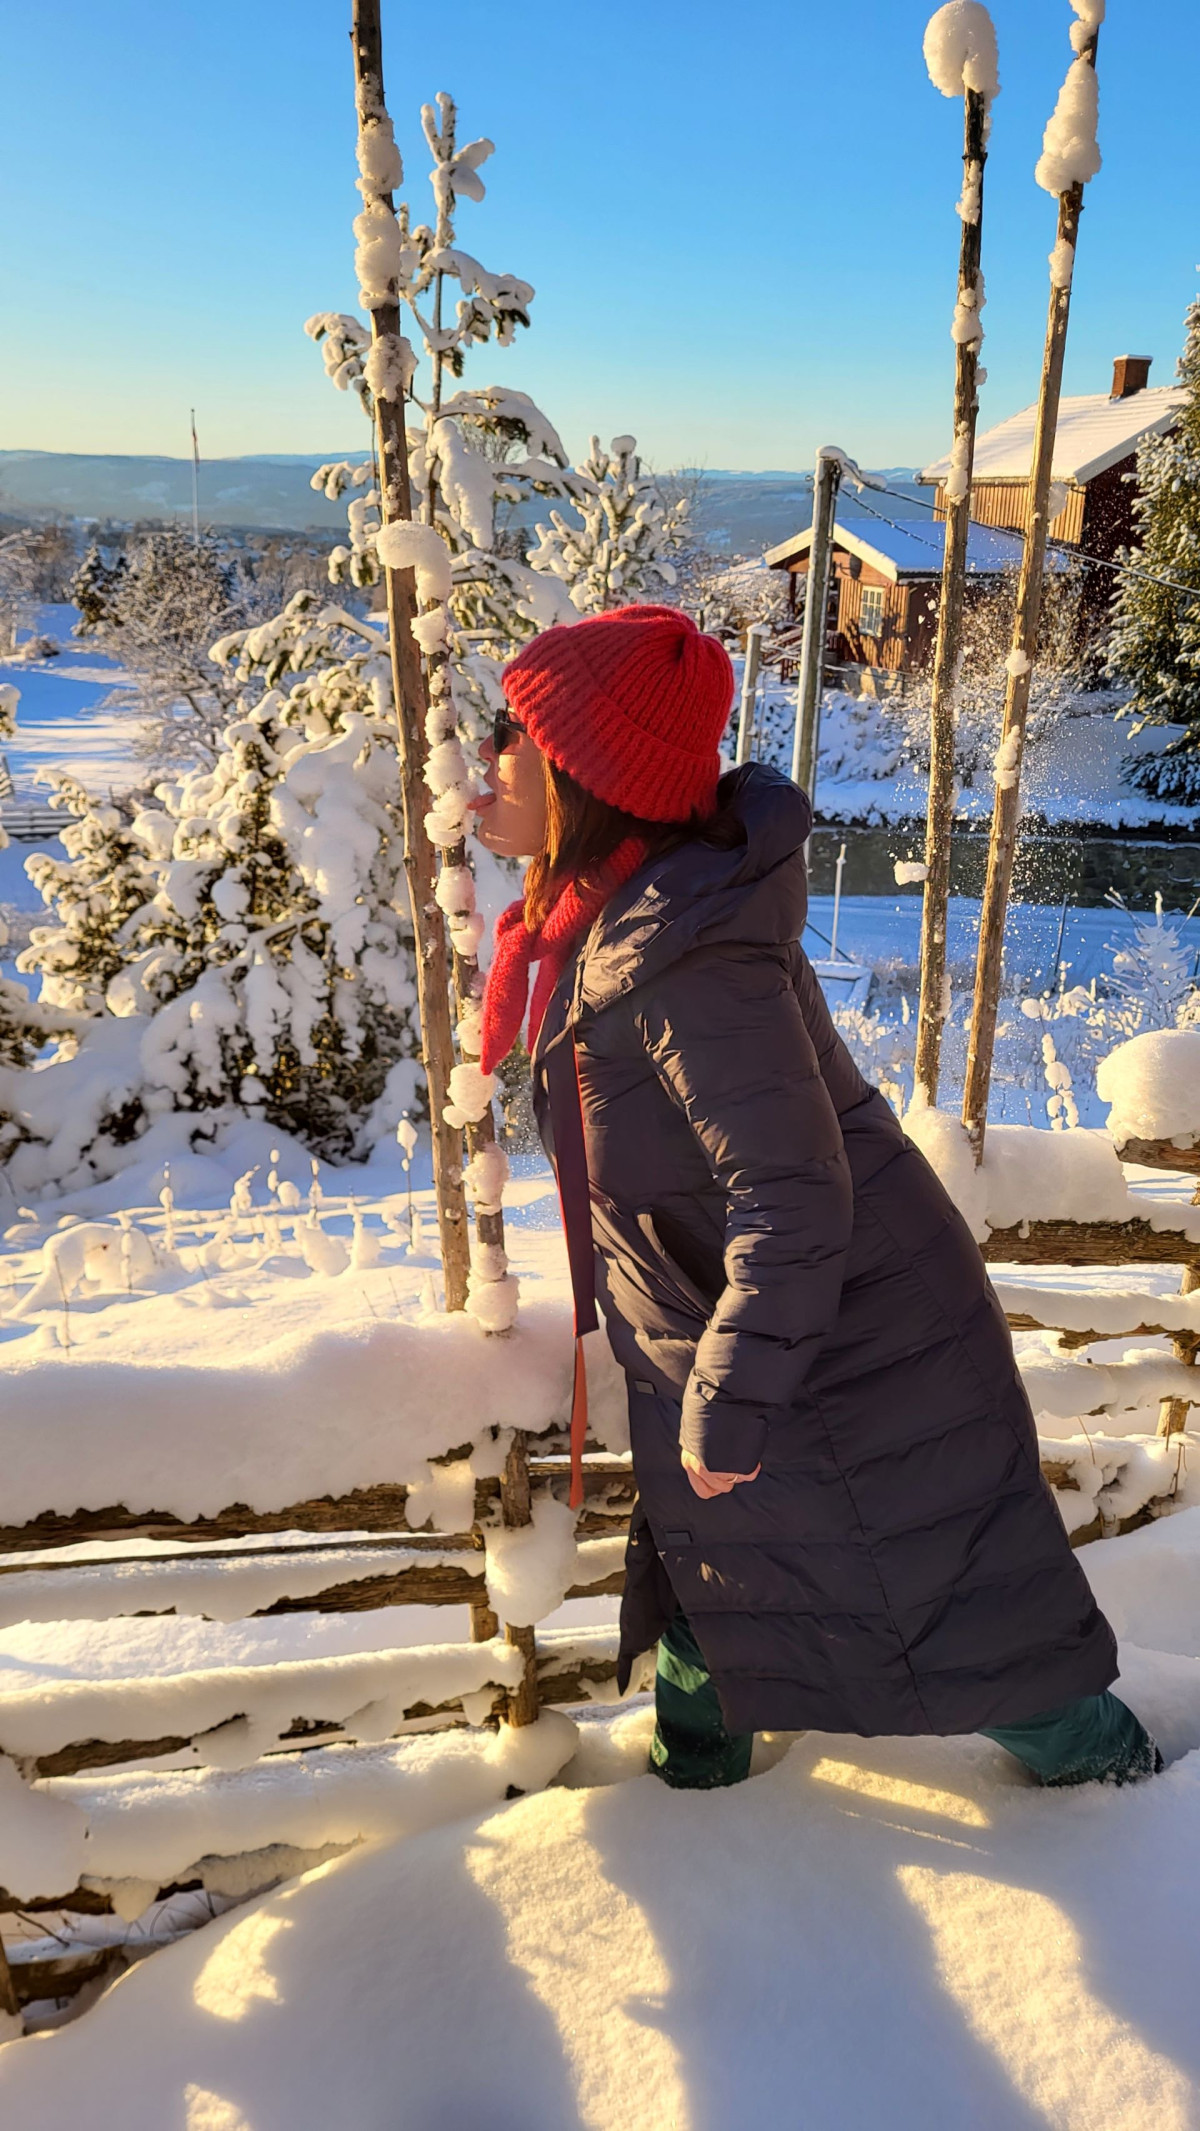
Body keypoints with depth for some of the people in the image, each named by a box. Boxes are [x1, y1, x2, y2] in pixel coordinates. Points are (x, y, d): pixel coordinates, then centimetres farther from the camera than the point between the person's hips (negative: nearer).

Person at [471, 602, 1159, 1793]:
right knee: (705, 1559, 24)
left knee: (955, 1607, 10)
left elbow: (792, 1203, -31)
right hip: (734, 1338, 9)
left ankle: (1107, 1764, 37)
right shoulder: (597, 920, 0)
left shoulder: (686, 956, -31)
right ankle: (696, 1765, 48)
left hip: (851, 1359, -9)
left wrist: (729, 1411, -24)